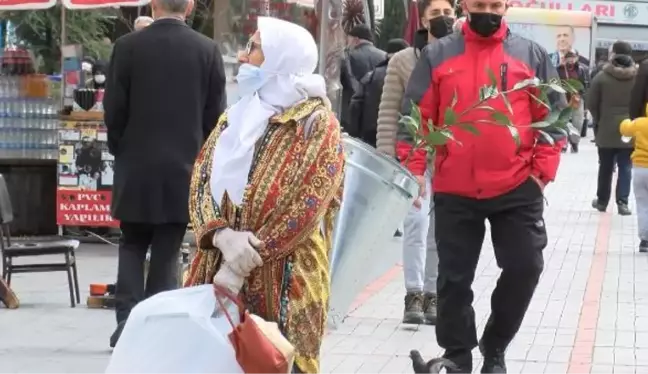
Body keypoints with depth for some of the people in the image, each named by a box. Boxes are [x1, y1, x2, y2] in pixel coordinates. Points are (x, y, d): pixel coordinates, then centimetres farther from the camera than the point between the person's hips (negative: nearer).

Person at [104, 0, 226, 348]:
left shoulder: (128, 46, -6)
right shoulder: (208, 50, -3)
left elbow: (113, 109, -3)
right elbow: (215, 114, -1)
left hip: (136, 167, 0)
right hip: (184, 169, 0)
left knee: (132, 246, 14)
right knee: (167, 253, 7)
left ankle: (128, 321, 1)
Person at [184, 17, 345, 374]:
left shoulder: (316, 123, -5)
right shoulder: (234, 117, 15)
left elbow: (306, 208, -13)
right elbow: (201, 180, 6)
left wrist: (238, 268, -15)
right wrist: (223, 236, -15)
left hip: (282, 281, -5)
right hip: (217, 270, 5)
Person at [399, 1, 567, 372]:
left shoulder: (531, 55, 5)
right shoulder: (438, 55, 4)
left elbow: (554, 116, 7)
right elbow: (416, 116, 4)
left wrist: (542, 171, -1)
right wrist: (414, 170, -4)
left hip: (517, 189, 0)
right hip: (454, 192, 0)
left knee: (525, 266, 0)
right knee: (455, 278, 6)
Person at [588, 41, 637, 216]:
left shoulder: (602, 77, -8)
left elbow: (591, 104, -4)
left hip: (606, 130, 0)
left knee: (605, 168, 13)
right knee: (625, 168, 4)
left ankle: (602, 201, 22)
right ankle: (622, 203, -4)